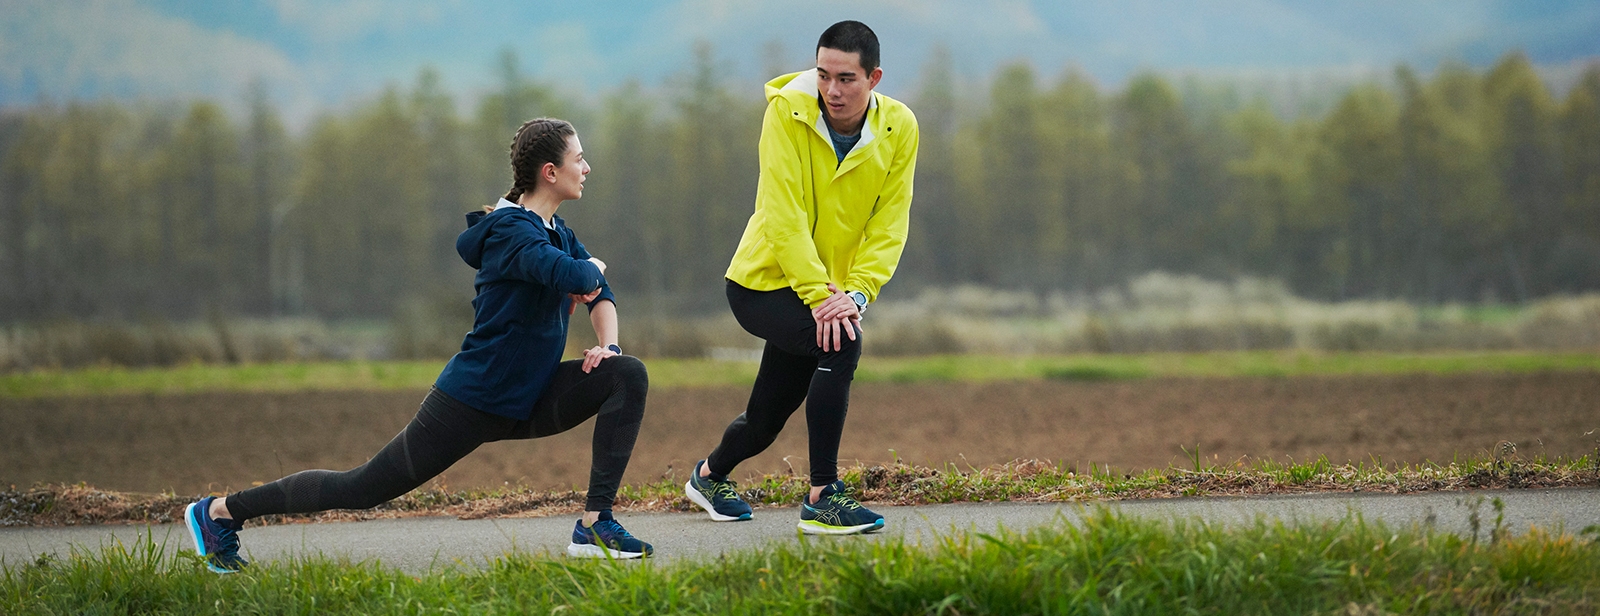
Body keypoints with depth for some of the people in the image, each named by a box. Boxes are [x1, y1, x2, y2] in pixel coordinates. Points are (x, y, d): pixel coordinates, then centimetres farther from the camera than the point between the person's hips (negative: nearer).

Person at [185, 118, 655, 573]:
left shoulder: (557, 232, 7)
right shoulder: (511, 231, -21)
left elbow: (598, 293, 18)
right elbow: (574, 279, -39)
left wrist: (608, 345, -2)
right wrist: (592, 268, -15)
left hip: (526, 403, 8)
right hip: (472, 401, -8)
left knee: (628, 374, -8)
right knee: (362, 488, -2)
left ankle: (595, 524, -8)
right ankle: (220, 512, 13)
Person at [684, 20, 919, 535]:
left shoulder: (899, 127, -9)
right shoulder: (788, 111, -19)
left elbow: (890, 223, -10)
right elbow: (783, 215, -23)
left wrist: (856, 292, -24)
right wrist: (818, 294, -30)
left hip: (828, 292, 5)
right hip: (763, 281, -5)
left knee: (765, 420, 14)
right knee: (842, 343, -31)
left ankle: (709, 476, 47)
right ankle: (821, 498, -24)